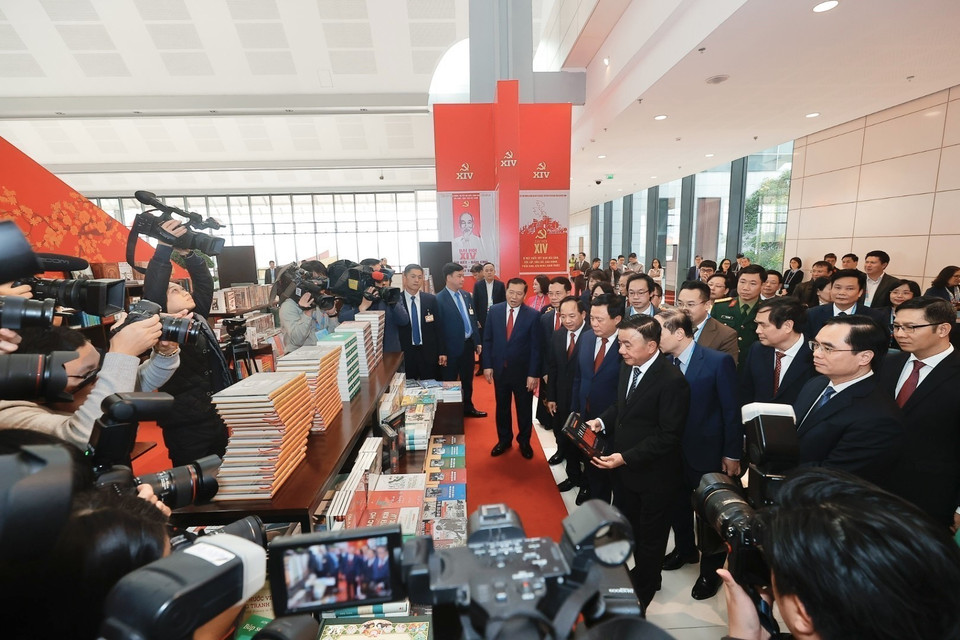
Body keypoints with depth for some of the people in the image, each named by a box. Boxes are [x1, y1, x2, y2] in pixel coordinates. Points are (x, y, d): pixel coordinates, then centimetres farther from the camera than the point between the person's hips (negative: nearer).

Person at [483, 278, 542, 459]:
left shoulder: (533, 315, -11)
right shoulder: (494, 310, -3)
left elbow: (536, 347, -9)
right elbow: (487, 340, 2)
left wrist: (533, 374, -11)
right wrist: (487, 365, -3)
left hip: (522, 370, -2)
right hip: (499, 369, 2)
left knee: (524, 408, 14)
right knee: (502, 407, 17)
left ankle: (524, 441, 35)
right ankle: (504, 440, 36)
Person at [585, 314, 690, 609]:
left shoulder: (672, 380, -25)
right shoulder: (627, 366, -2)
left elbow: (669, 435, -24)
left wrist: (626, 458, -27)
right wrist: (601, 421, -8)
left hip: (654, 475, -6)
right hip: (623, 468, 7)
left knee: (650, 534, 18)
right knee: (627, 526, 23)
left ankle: (644, 588, 43)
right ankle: (640, 572, 50)